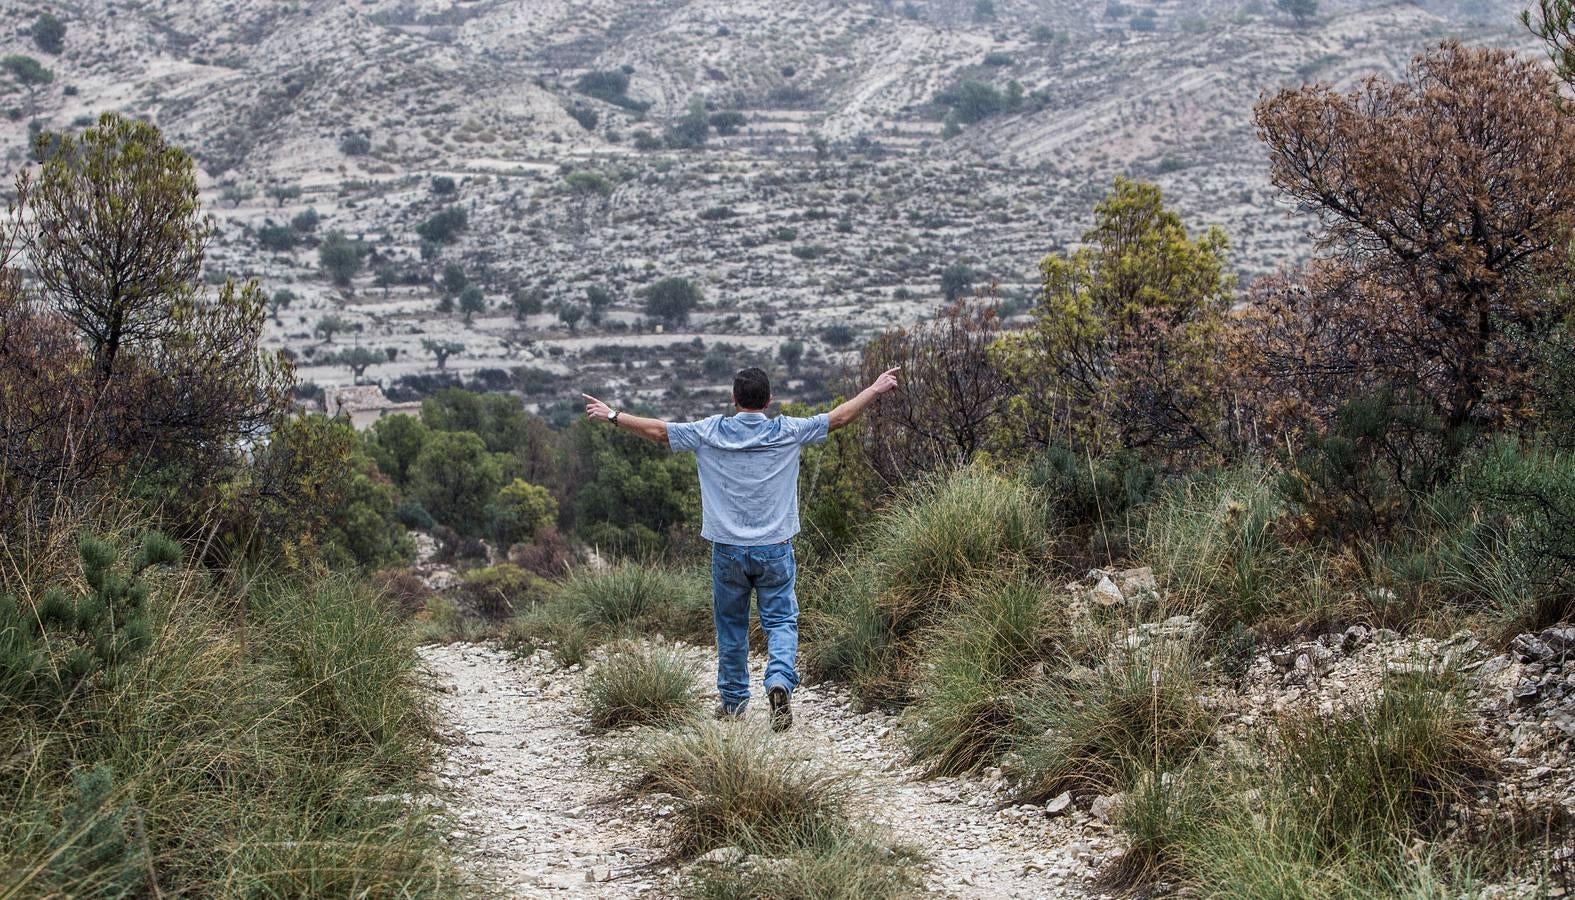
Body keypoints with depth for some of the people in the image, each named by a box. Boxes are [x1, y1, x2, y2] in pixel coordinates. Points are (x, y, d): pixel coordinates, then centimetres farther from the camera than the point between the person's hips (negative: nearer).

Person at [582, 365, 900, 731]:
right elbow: (839, 417, 4)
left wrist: (612, 415, 18)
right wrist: (876, 389, 17)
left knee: (730, 625, 14)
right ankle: (779, 680, -22)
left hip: (727, 550, 1)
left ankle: (733, 700, 23)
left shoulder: (710, 432, -3)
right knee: (781, 621, 3)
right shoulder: (787, 432, -4)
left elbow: (657, 430, 5)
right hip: (774, 550, -1)